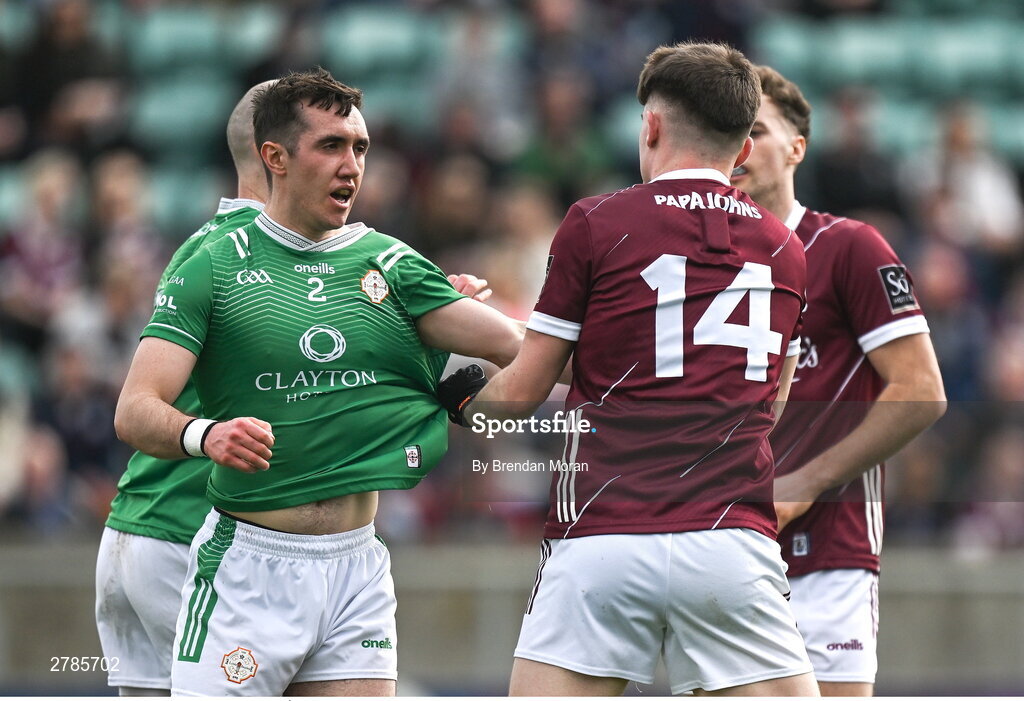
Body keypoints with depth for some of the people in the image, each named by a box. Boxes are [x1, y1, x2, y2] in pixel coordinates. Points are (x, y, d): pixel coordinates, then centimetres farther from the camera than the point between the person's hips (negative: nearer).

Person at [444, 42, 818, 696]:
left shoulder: (596, 224, 3)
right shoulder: (785, 250, 14)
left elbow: (522, 390, 7)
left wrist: (462, 405, 28)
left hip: (601, 538, -2)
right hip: (736, 537, 2)